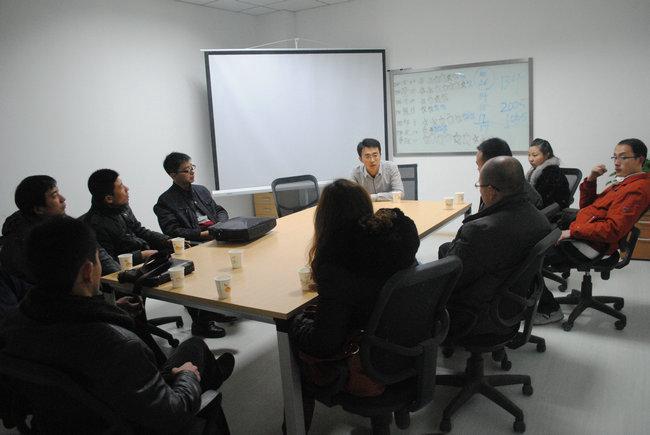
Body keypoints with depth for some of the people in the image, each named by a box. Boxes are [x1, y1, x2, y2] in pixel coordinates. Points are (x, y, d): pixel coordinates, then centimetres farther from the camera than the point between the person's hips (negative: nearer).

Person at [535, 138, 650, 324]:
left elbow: (613, 230, -22)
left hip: (587, 246, -10)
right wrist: (591, 180, 7)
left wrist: (572, 232, -20)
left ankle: (550, 310, -1)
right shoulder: (624, 182, 19)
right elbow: (587, 207, 22)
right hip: (577, 229, 10)